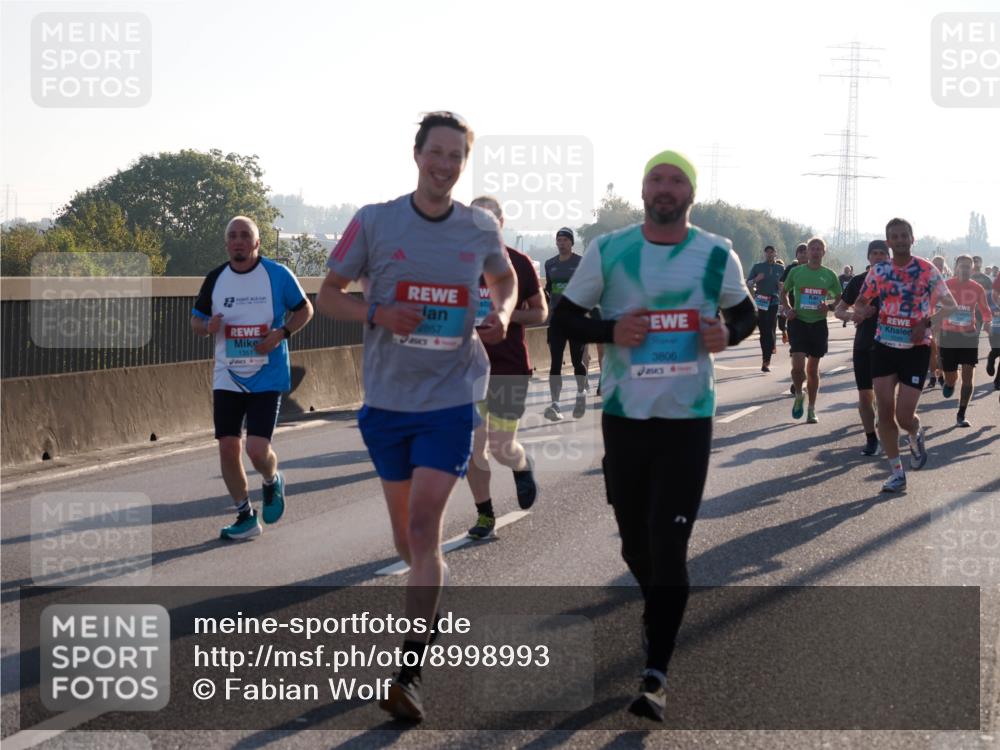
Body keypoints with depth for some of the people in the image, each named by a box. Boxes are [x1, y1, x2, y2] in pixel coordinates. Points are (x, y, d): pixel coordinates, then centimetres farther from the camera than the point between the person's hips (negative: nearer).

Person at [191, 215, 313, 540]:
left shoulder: (278, 275, -6)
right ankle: (246, 517, 16)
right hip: (227, 378, 4)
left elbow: (305, 309, 5)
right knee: (228, 449, 0)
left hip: (268, 377, -4)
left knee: (257, 449, -13)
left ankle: (273, 482, 23)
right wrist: (209, 327, -10)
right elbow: (196, 320, 14)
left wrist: (281, 333, -12)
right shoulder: (215, 279, 4)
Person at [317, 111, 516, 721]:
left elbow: (505, 281, 21)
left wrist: (502, 316, -2)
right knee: (406, 535, 12)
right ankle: (435, 591, 46)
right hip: (388, 397, 2)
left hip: (452, 398, -1)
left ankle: (410, 674, -12)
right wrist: (379, 314, -17)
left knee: (423, 527, -14)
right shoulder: (374, 222, -3)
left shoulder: (481, 229, 2)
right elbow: (328, 295, 3)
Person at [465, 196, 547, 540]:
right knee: (472, 447, 0)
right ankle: (485, 515, 15)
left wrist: (507, 315, -14)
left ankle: (523, 466, 34)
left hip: (509, 367, -2)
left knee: (502, 448, -2)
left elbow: (540, 312, 4)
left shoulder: (519, 264, -1)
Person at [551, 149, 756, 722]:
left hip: (689, 418, -2)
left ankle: (656, 676, -6)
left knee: (669, 546, -9)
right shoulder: (608, 251, -2)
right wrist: (611, 331, -15)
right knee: (636, 542, 13)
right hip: (624, 415, 2)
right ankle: (661, 611, 44)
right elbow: (564, 318, 4)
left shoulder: (717, 255, -2)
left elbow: (747, 314, 12)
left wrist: (728, 335, -11)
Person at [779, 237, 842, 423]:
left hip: (818, 323, 1)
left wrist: (828, 305, -9)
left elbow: (839, 298, 12)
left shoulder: (829, 275, 3)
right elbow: (784, 292, 14)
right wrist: (788, 308, -3)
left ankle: (812, 409, 19)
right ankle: (799, 395, 14)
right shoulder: (796, 271, 1)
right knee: (798, 364, -16)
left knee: (813, 369, 8)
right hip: (798, 322, -1)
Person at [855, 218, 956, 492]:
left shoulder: (926, 270, -7)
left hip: (916, 348, -3)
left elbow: (950, 304, -7)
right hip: (885, 346, 3)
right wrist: (862, 310, -12)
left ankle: (916, 436, 32)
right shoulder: (878, 271, 3)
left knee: (904, 416, -7)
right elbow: (860, 303, 13)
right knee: (885, 410, -3)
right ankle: (897, 473, 8)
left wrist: (927, 322, -23)